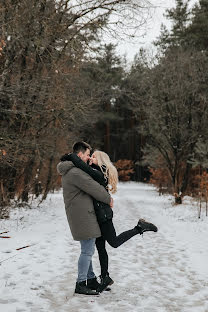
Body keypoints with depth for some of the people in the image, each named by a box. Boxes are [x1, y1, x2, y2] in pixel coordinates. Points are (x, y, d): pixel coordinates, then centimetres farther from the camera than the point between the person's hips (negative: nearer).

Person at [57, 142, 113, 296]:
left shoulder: (70, 171, 16)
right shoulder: (75, 172, -19)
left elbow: (90, 185, 24)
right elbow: (94, 188, -16)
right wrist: (108, 199, -1)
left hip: (84, 215, 11)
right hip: (83, 215, -11)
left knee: (88, 249, 17)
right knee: (87, 250, -5)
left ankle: (91, 279, 27)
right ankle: (80, 284, 2)